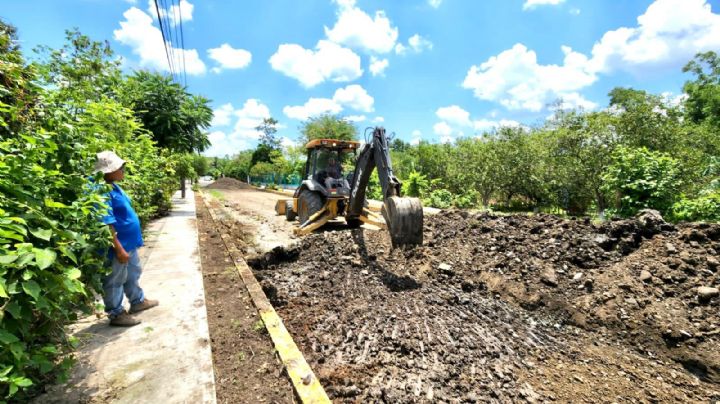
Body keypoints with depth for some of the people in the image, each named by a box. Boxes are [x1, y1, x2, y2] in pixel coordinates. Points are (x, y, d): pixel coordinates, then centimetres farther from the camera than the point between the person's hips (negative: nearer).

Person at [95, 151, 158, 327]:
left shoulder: (114, 187, 7)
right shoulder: (104, 192, -24)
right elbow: (107, 225, -26)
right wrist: (119, 249, -23)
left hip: (129, 242, 10)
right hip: (118, 246, -10)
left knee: (133, 273, 24)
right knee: (115, 281, 8)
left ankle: (138, 301, 42)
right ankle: (116, 314, 24)